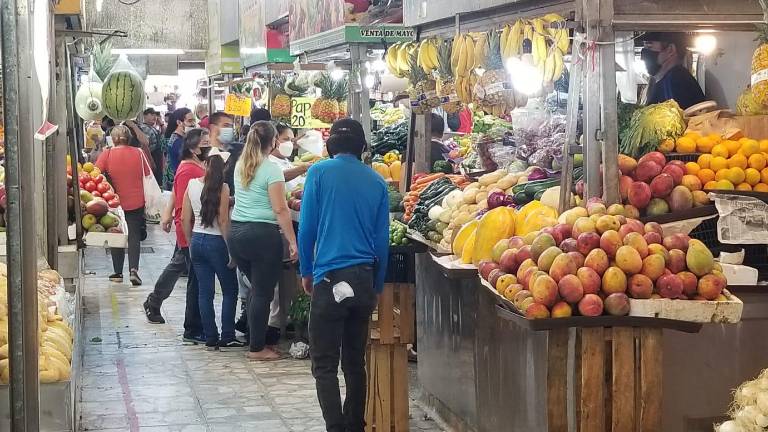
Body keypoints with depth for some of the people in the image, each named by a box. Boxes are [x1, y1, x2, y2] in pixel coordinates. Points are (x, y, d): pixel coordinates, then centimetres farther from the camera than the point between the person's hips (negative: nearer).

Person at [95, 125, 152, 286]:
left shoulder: (107, 154, -7)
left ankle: (118, 273, 15)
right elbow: (147, 174, 5)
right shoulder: (138, 153, -2)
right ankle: (133, 269, -10)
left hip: (115, 202, -1)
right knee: (134, 236, 6)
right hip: (136, 202, 1)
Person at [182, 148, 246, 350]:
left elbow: (185, 219, 4)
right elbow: (223, 221, -15)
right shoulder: (222, 188, -13)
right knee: (230, 290, 9)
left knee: (205, 292, 9)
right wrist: (230, 249, -9)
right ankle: (227, 337, 7)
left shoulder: (192, 184, 1)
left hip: (197, 241, 5)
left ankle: (211, 339, 11)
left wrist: (191, 242, 17)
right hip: (216, 242, -5)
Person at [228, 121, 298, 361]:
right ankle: (257, 348, 8)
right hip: (262, 234, -7)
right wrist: (292, 242, -13)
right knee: (263, 293, 2)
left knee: (256, 288, 19)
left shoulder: (240, 166, 12)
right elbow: (280, 210, -15)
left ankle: (255, 339, 24)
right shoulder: (271, 169, -11)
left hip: (237, 232, 7)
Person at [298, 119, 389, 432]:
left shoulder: (319, 173, -2)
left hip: (330, 279, -4)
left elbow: (306, 227, -3)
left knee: (324, 365, -1)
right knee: (355, 361, 15)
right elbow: (382, 238, 9)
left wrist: (306, 272, 10)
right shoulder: (376, 181, 7)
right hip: (365, 279, 4)